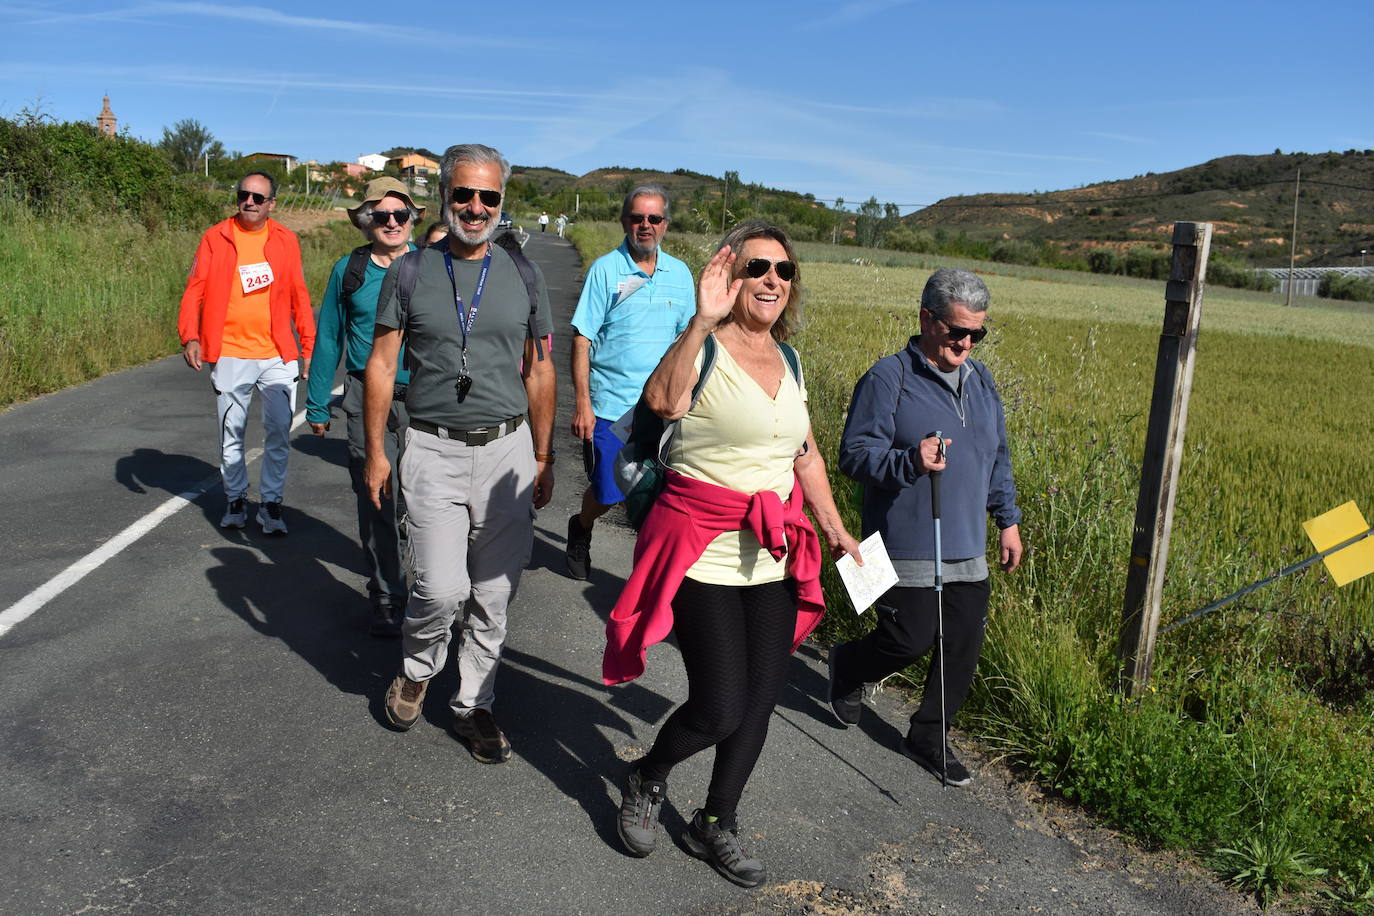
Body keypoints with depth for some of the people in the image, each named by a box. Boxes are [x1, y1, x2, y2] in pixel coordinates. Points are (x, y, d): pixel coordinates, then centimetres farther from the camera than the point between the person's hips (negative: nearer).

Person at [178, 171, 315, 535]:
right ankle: (235, 499, 25)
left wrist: (309, 346, 6)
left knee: (278, 432, 0)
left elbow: (299, 297, 9)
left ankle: (271, 502, 13)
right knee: (231, 434, 10)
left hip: (278, 357, 0)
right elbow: (195, 290, 0)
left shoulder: (285, 240, 5)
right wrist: (190, 336, -12)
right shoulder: (216, 237, 2)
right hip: (230, 356, 0)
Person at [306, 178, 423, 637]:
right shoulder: (349, 270, 4)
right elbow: (329, 338, 11)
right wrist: (317, 405, 11)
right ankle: (387, 597, 16)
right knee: (377, 500, 3)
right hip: (367, 400, 1)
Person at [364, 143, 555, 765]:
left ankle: (473, 705, 24)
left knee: (493, 593, 6)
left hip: (507, 450, 2)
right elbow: (381, 365, 4)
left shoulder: (522, 276, 8)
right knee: (442, 589, -7)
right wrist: (375, 452, 1)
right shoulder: (410, 272, 2)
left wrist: (542, 457, 10)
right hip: (434, 451, -2)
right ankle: (416, 669, 25)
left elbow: (539, 371, 11)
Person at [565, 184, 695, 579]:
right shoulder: (605, 269, -4)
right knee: (607, 493, 7)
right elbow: (582, 340, -6)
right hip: (610, 406, -2)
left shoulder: (680, 274, 6)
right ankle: (581, 531, 40)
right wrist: (582, 403, -12)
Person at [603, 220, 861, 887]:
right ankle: (646, 779, 27)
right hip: (704, 552, -7)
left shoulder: (788, 362, 10)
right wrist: (703, 321, -40)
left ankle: (715, 824, 33)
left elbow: (805, 455, 21)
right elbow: (663, 401, -35)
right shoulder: (704, 351, -12)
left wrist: (834, 528, 22)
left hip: (773, 555, 7)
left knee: (760, 699, 11)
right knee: (718, 711, -6)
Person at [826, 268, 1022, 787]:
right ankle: (846, 667, 31)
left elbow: (997, 457, 22)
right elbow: (855, 455, -14)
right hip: (907, 547, -7)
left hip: (968, 549, 7)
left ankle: (928, 738, 27)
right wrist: (910, 461, -30)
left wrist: (1007, 519, 18)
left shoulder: (980, 379, 12)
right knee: (910, 641, -2)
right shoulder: (888, 379, -11)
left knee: (964, 645, 8)